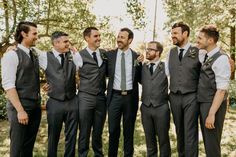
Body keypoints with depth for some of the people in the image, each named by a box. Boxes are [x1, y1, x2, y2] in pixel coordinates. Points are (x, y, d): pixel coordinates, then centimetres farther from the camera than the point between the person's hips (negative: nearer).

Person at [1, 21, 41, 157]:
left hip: (36, 107, 6)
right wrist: (20, 110, -19)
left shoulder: (35, 56, 11)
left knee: (29, 145, 16)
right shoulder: (12, 55, -10)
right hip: (20, 108, -6)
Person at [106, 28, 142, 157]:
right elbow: (107, 73, 10)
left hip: (130, 97, 0)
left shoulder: (137, 57, 0)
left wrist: (140, 64, -9)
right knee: (113, 130, 9)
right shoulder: (110, 54, 2)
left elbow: (140, 78, 5)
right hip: (115, 96, 0)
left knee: (129, 130, 13)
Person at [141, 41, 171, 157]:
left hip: (161, 108, -3)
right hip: (146, 108, 3)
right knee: (149, 139, 14)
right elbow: (143, 82, 12)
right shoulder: (143, 67, 7)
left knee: (163, 139, 8)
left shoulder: (166, 66, -4)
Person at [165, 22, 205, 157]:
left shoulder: (198, 52, -5)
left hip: (191, 97, -4)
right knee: (179, 130, 18)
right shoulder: (171, 53, 9)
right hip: (174, 97, 5)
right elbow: (165, 72, 10)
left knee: (190, 132, -3)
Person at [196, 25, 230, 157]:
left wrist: (211, 113, -23)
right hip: (203, 103, 8)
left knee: (212, 143, 4)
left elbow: (221, 90, -21)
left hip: (213, 105, -8)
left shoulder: (221, 59, -16)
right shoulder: (207, 57, 9)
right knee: (207, 140, 20)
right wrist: (205, 109, 10)